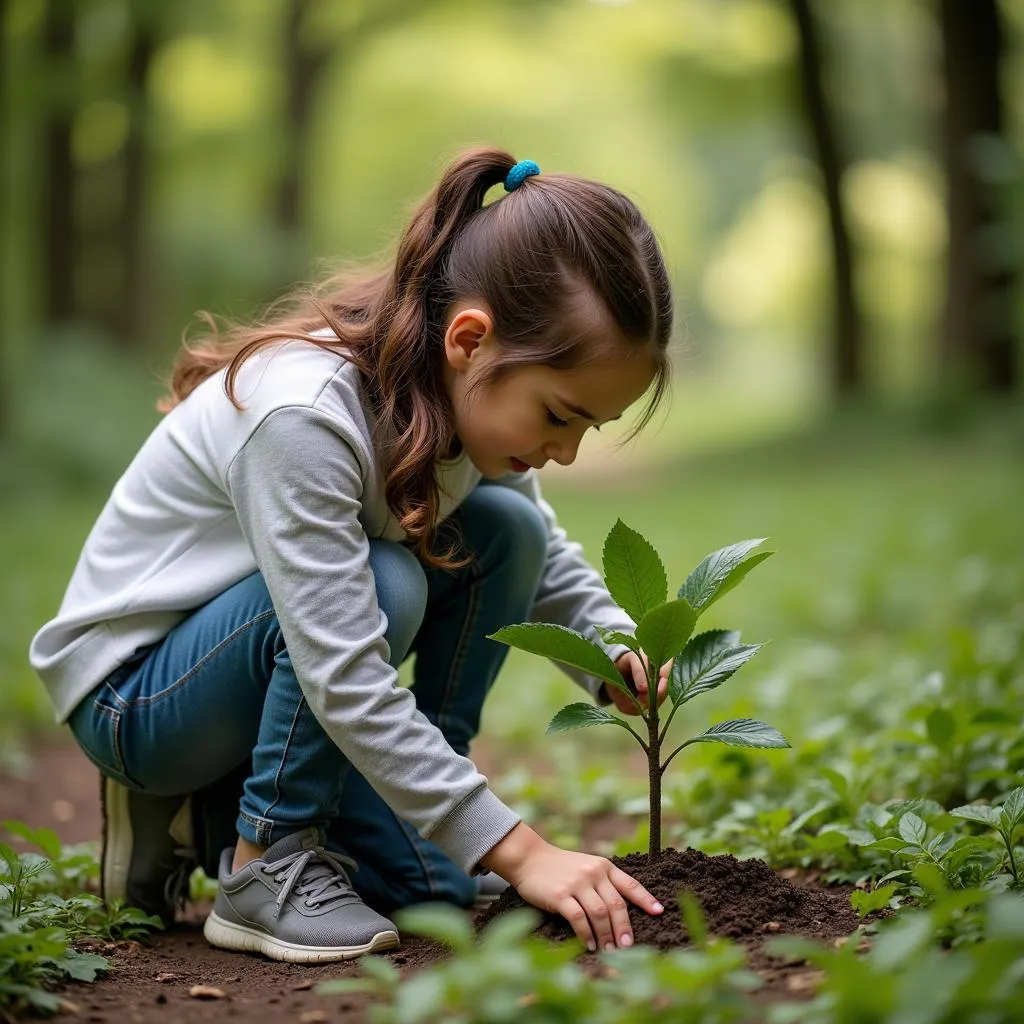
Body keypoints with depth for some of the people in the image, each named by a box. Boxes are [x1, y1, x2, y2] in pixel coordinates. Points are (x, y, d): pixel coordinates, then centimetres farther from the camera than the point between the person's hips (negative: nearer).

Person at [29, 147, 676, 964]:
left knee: (506, 530, -10)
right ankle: (263, 870, -13)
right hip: (129, 688, -8)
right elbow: (345, 682, -36)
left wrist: (611, 651, -17)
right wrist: (518, 849, -36)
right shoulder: (302, 413, -34)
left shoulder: (464, 387, -10)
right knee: (382, 583, -33)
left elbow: (547, 556, 5)